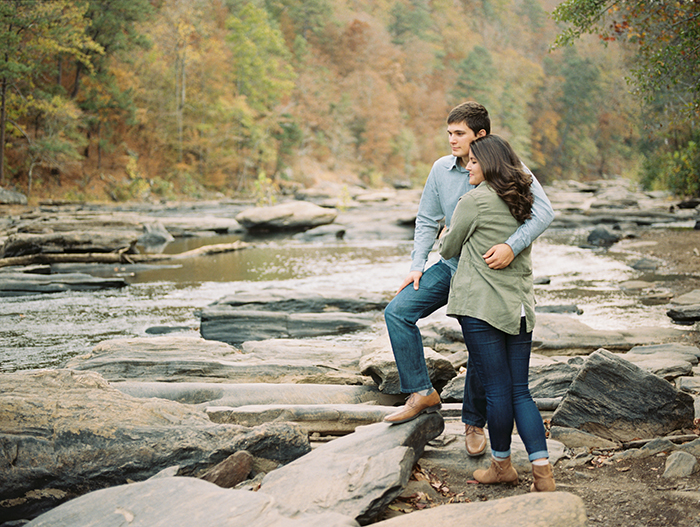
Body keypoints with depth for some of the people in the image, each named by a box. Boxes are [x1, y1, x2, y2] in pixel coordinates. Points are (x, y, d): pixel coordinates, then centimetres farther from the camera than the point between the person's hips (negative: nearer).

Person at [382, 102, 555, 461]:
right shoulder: (441, 169, -1)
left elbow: (543, 211, -24)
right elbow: (427, 220, 9)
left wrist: (513, 245, -39)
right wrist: (417, 265, -1)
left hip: (490, 272, -4)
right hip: (452, 266, 4)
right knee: (398, 312, -13)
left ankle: (474, 423, 22)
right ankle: (422, 393, -4)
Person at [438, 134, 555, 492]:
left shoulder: (474, 201, -10)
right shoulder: (522, 202, 11)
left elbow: (449, 249, 2)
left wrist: (442, 241, 26)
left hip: (482, 306, -7)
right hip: (520, 307, 7)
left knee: (497, 391, 4)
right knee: (519, 391, 8)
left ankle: (501, 465, 18)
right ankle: (543, 471, 1)